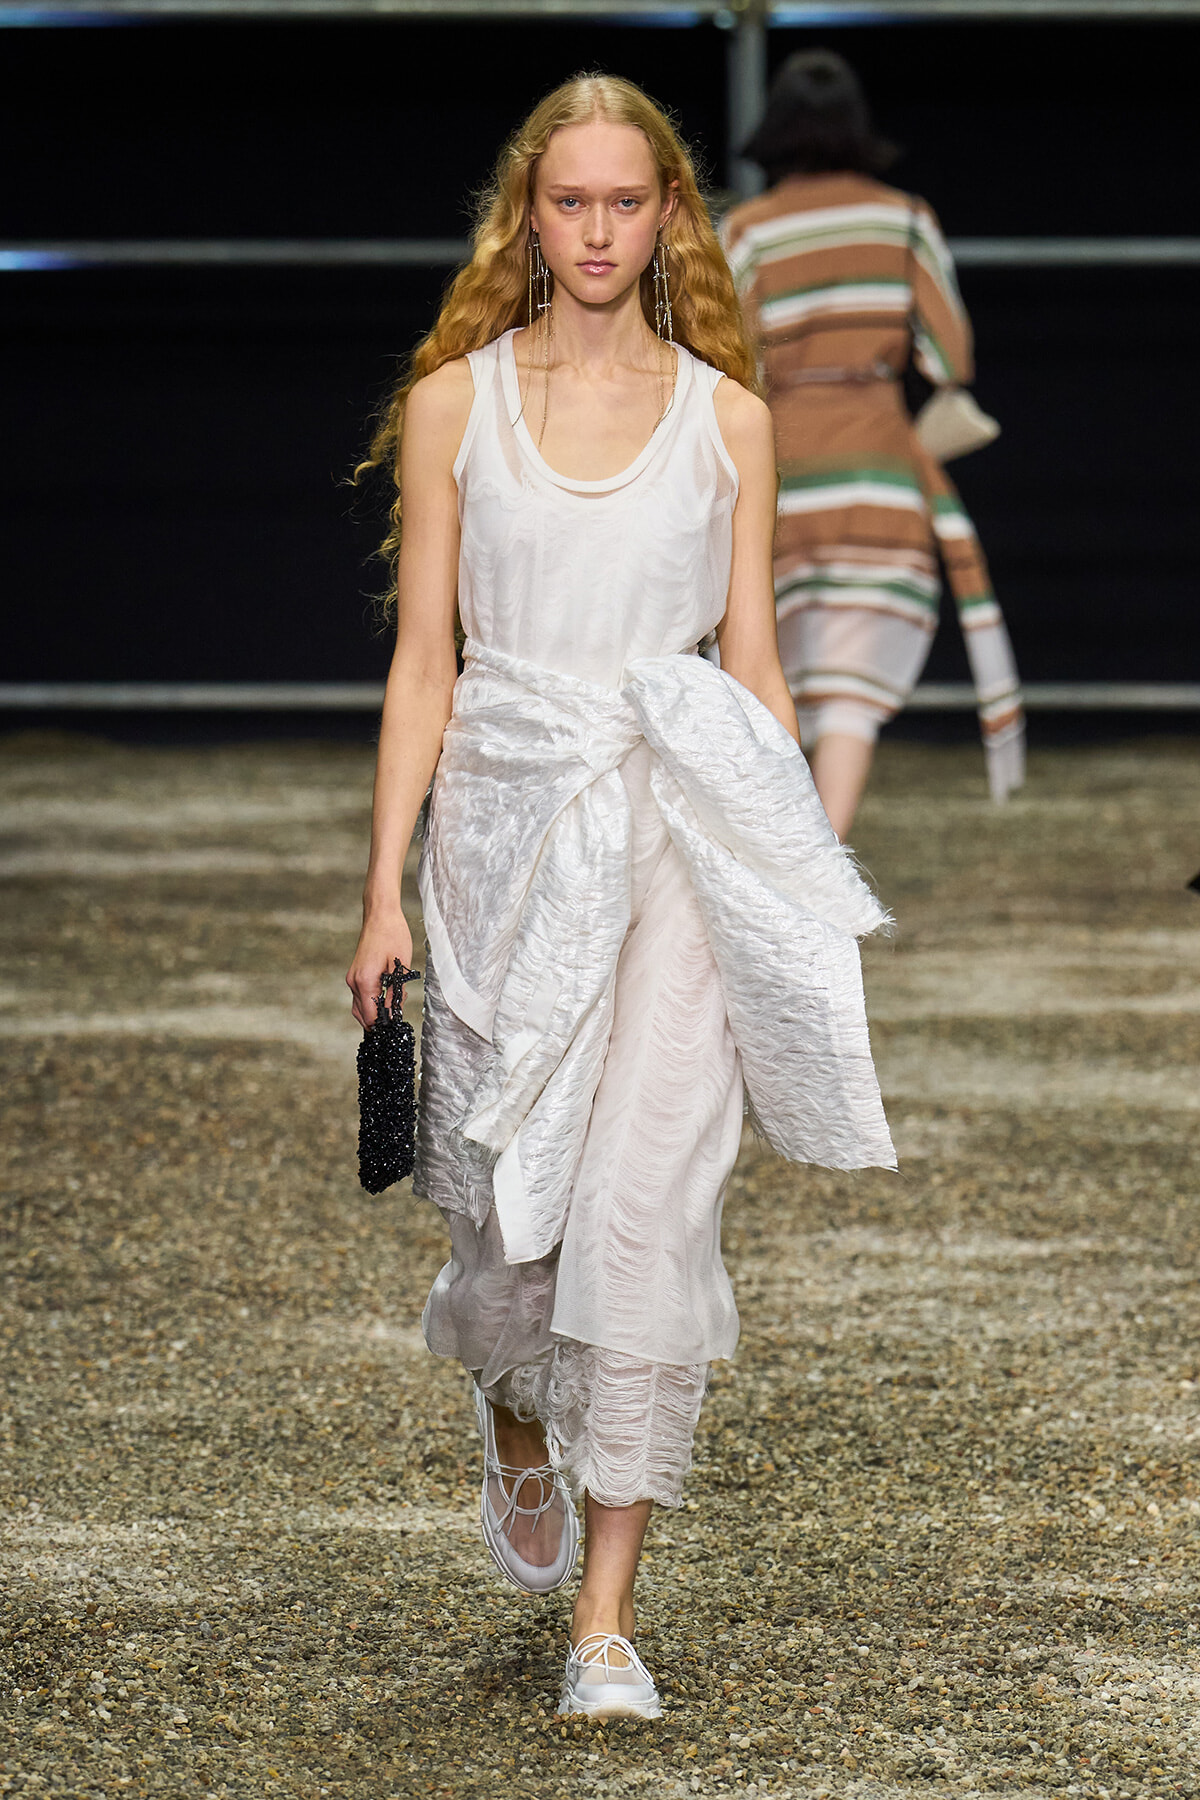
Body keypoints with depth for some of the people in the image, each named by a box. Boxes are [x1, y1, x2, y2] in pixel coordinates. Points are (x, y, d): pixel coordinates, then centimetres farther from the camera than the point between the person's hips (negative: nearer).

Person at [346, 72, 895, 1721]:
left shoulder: (724, 415, 6)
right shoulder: (455, 404, 5)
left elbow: (754, 664, 8)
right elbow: (423, 659, 4)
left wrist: (797, 889, 4)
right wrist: (384, 892, -1)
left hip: (680, 838, 0)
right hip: (505, 822, 0)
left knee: (648, 1204, -8)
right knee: (506, 1198, 3)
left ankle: (607, 1611, -3)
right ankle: (518, 1427, 40)